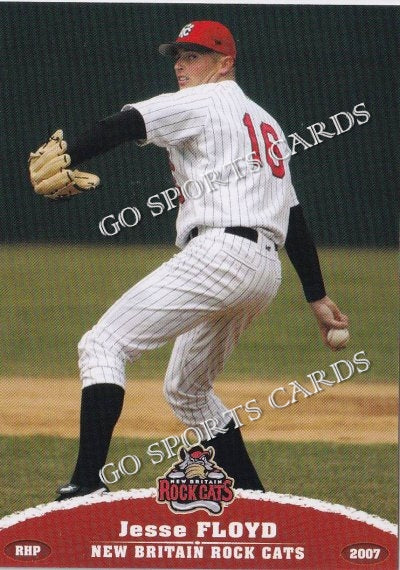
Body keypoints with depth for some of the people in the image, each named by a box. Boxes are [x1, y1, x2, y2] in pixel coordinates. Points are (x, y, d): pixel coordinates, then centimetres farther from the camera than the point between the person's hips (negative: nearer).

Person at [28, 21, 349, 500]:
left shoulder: (204, 102, 3)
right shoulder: (267, 122, 28)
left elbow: (123, 127, -14)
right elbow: (294, 218, 26)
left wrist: (64, 158, -17)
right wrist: (317, 297, 26)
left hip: (221, 251, -9)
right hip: (267, 269, 9)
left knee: (104, 345, -12)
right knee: (186, 390, 23)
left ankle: (87, 485, -27)